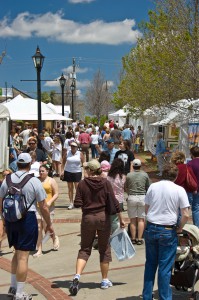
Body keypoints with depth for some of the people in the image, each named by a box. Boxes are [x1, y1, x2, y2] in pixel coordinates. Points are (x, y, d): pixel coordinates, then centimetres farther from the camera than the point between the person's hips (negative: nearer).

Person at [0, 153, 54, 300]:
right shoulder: (34, 181, -9)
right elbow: (43, 207, -7)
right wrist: (49, 224, 6)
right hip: (28, 219, -5)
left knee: (18, 253, 22)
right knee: (23, 257, 1)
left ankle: (13, 287, 28)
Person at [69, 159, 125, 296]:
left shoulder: (82, 184, -6)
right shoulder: (105, 183, -5)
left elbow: (77, 204, -8)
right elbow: (114, 203, -6)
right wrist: (121, 219, 2)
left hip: (87, 218, 0)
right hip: (103, 217, 0)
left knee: (85, 249, 9)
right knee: (104, 249, 12)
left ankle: (77, 276, -10)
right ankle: (105, 280, 20)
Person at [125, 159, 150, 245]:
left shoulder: (129, 175, -2)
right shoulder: (145, 175, -1)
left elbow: (126, 188, 7)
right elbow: (148, 187, 7)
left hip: (131, 197, 0)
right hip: (142, 197, 0)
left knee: (132, 219, 8)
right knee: (141, 219, 6)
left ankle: (133, 238, 11)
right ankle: (139, 239, 3)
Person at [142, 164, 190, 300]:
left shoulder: (153, 187, 2)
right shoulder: (179, 190, -8)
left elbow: (146, 209, 8)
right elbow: (186, 215, -11)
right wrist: (180, 228, 3)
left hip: (151, 228, 3)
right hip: (168, 231, -3)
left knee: (150, 264, 16)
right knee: (165, 267, 5)